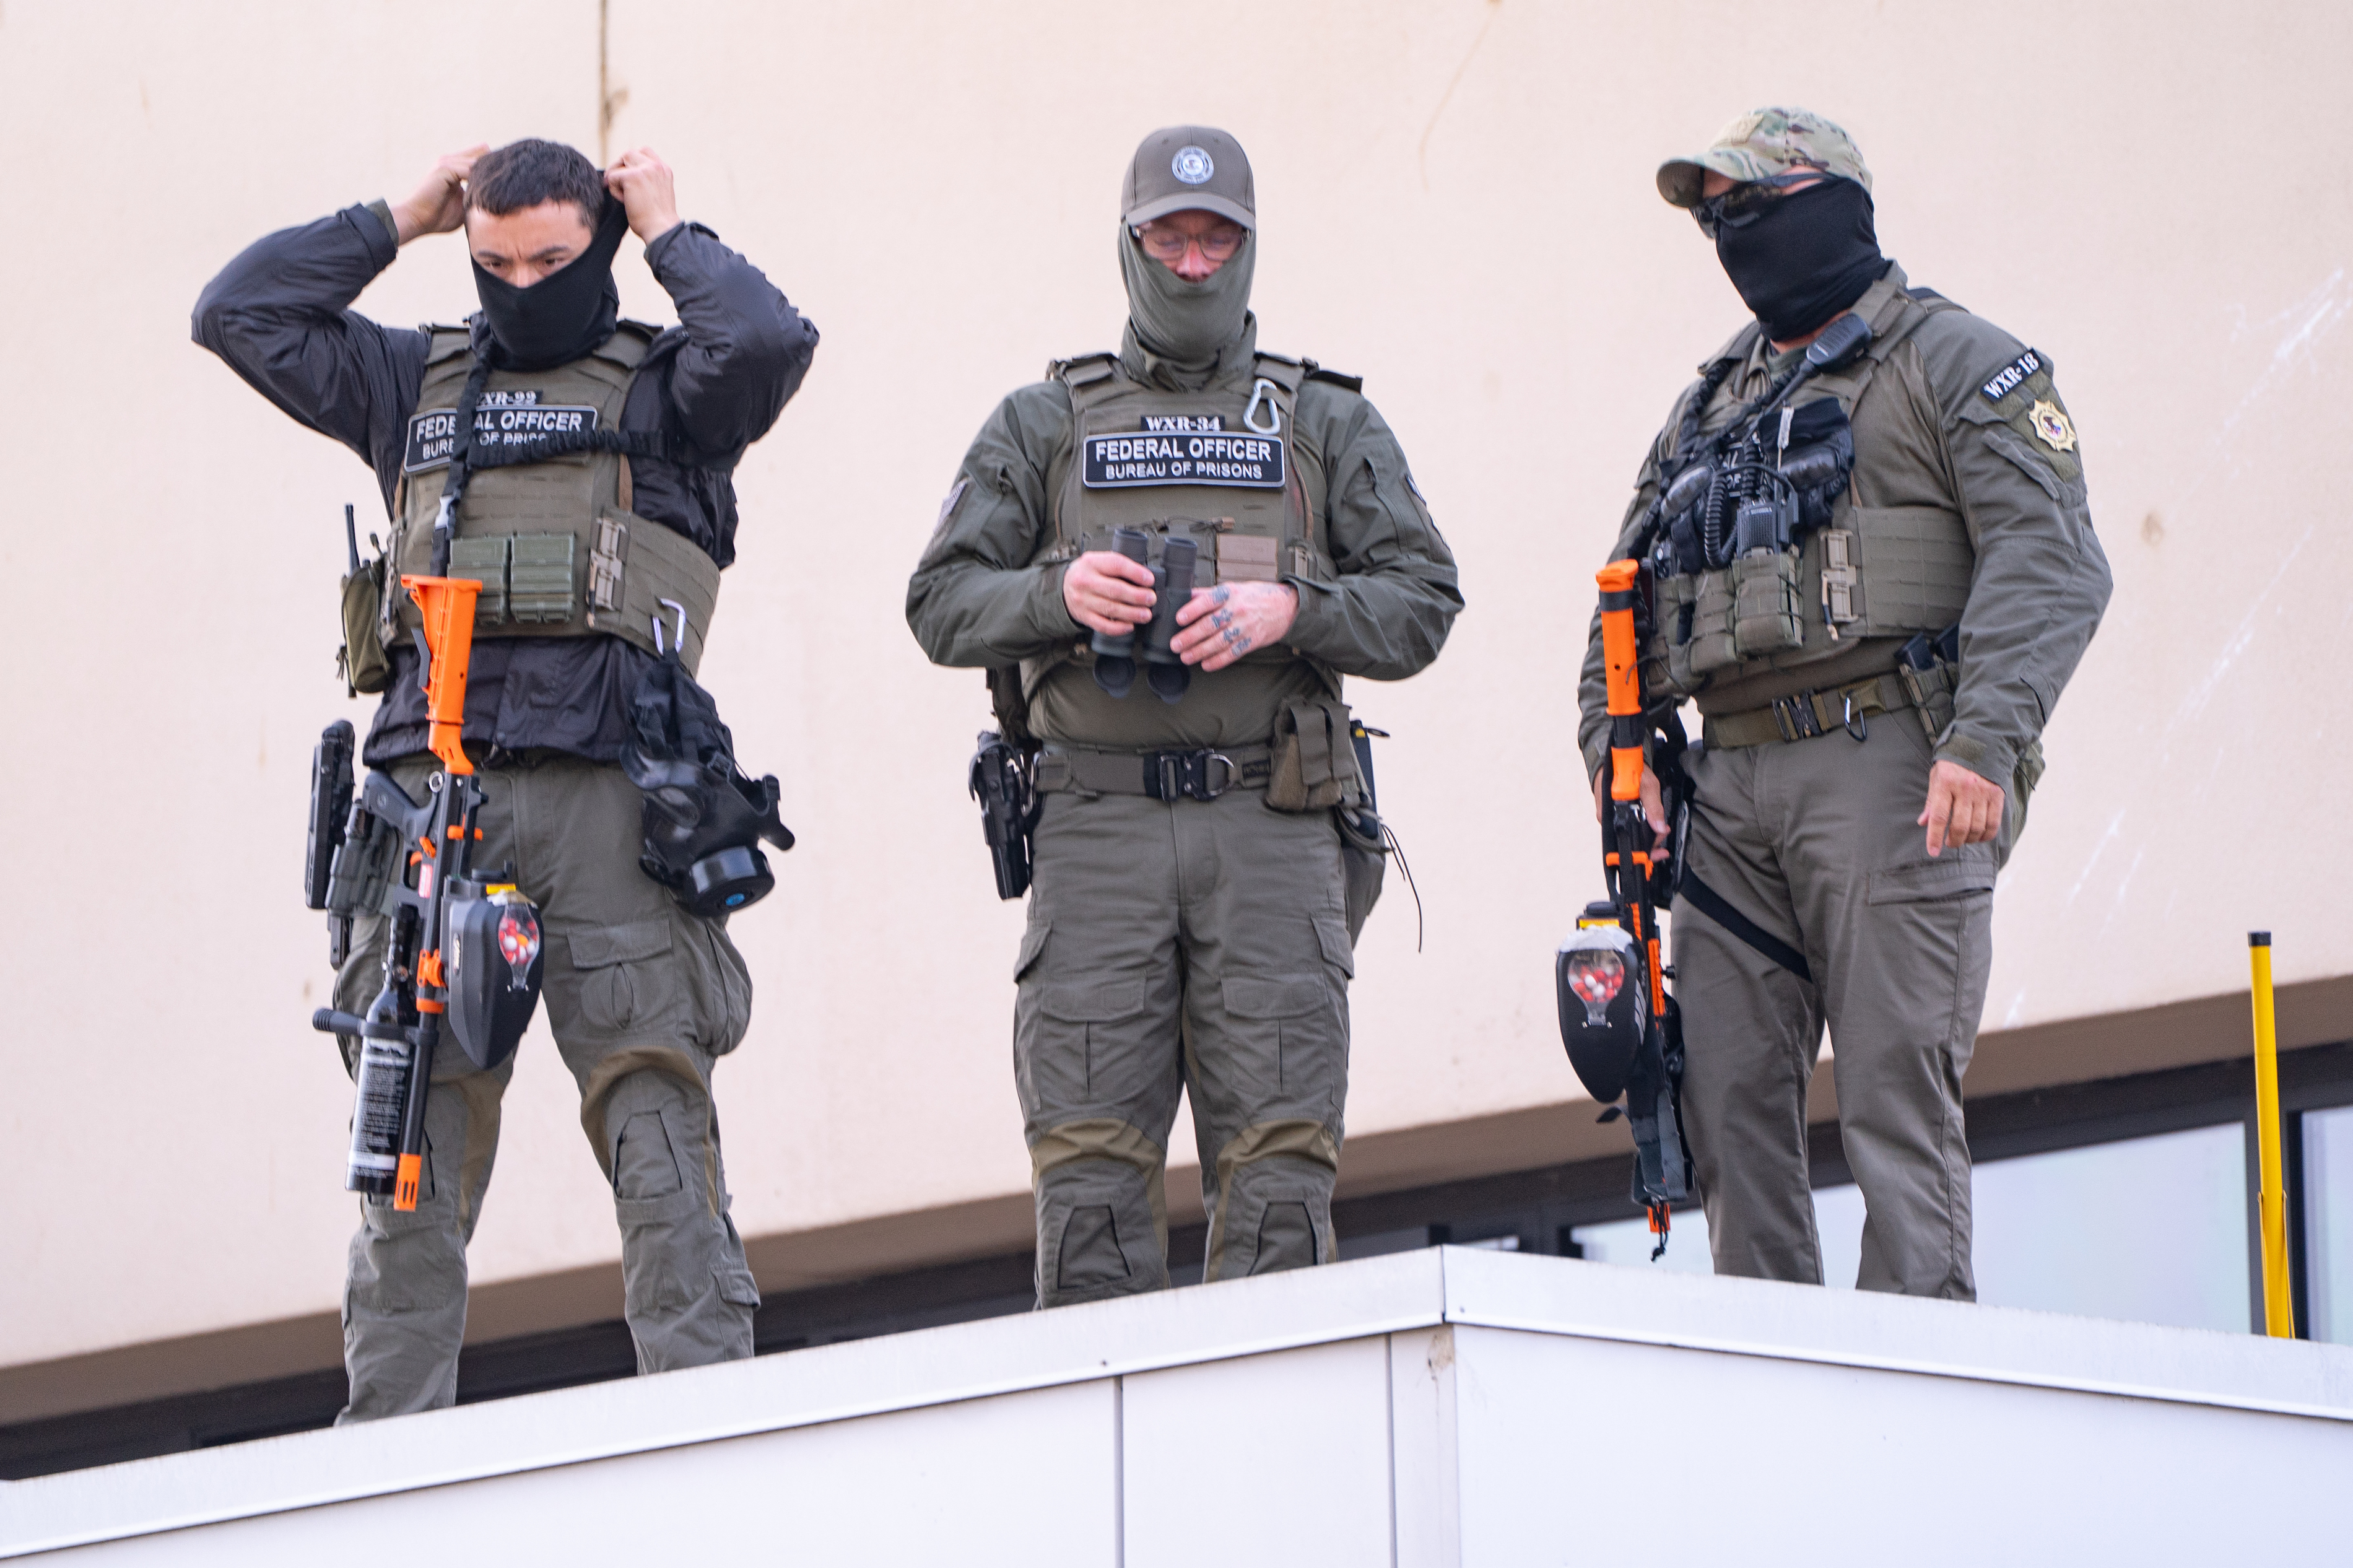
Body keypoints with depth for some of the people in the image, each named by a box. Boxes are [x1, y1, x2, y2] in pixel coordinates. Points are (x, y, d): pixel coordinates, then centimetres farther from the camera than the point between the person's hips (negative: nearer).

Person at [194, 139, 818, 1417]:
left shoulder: (663, 388, 11)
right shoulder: (416, 383, 21)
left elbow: (767, 341, -9)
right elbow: (238, 313, 17)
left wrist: (670, 235, 6)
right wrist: (399, 219, 17)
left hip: (605, 795, -3)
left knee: (659, 1128, -7)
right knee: (414, 1142, 1)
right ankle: (387, 1445, 2)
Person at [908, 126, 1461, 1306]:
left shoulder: (1326, 425, 15)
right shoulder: (1044, 425, 15)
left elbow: (1421, 602, 8)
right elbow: (943, 605, 10)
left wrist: (1290, 612, -10)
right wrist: (1056, 596, -10)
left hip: (1270, 825, 0)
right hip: (1099, 826, 0)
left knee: (1279, 1155, -6)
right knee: (1090, 1155, -6)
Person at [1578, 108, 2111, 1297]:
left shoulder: (1952, 364, 5)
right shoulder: (1709, 408, 26)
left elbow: (2050, 560, -8)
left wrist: (1987, 739, -22)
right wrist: (1616, 743, 5)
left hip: (1890, 764, -7)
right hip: (1733, 786, 7)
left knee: (1894, 1087, -13)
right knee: (1727, 1092, 0)